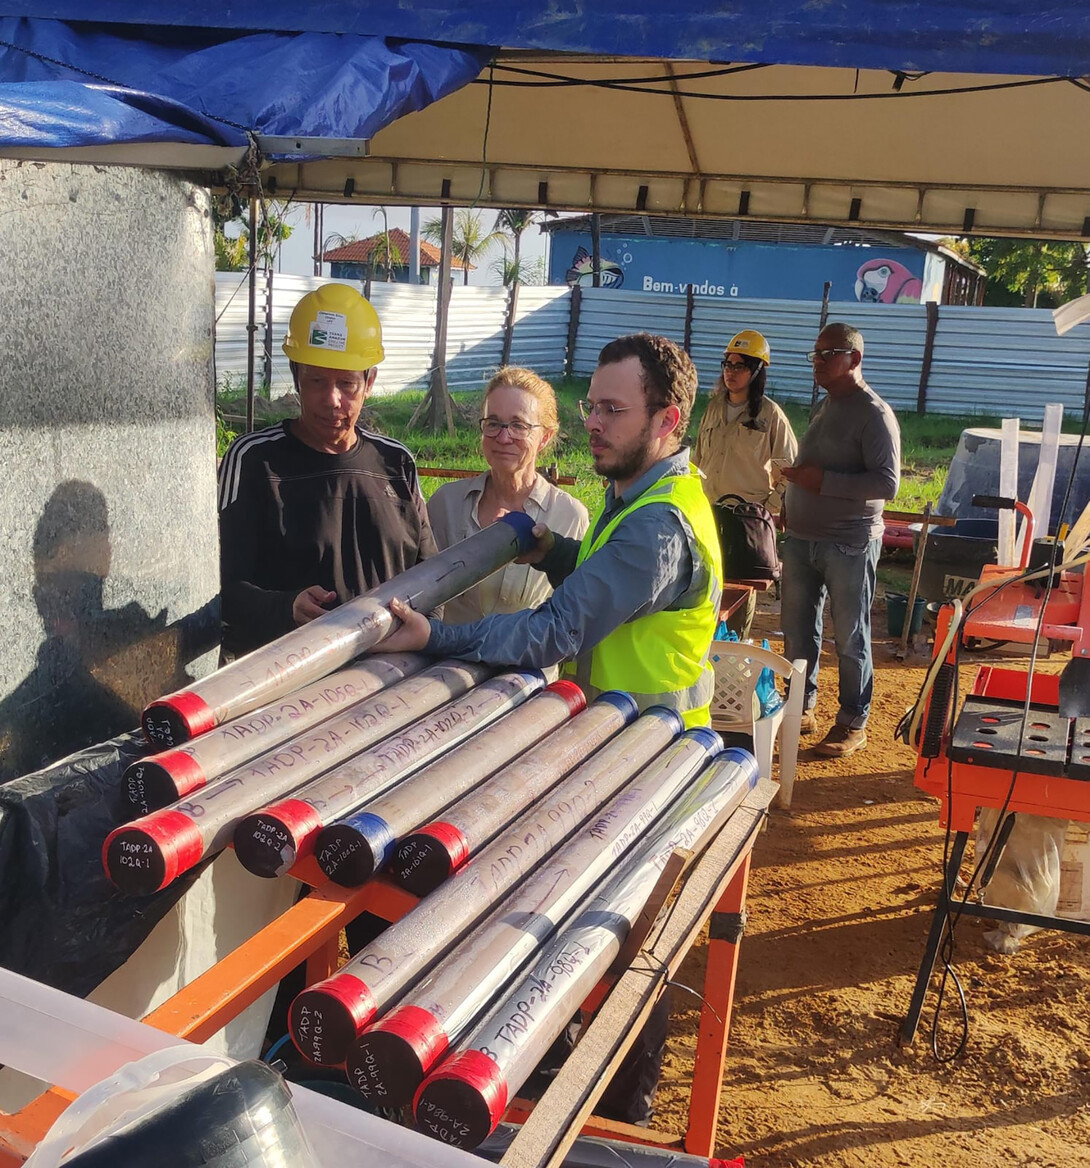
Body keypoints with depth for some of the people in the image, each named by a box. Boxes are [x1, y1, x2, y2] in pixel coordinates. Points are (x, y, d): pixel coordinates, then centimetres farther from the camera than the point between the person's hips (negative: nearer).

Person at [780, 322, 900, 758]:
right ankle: (801, 708, 28)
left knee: (850, 637, 2)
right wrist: (797, 477, 7)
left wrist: (823, 481, -22)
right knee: (796, 630, 14)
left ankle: (853, 723, 14)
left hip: (849, 545, -8)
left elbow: (887, 482, -20)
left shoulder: (874, 415, -12)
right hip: (802, 538, 8)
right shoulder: (823, 407, 13)